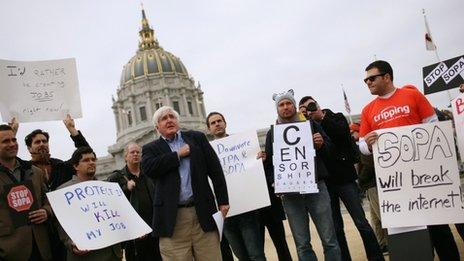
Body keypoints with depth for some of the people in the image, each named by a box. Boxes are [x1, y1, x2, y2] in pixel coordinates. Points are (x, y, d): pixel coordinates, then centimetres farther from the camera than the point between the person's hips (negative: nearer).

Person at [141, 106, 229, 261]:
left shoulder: (197, 138, 12)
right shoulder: (151, 149, 11)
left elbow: (215, 169, 9)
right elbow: (148, 169, -11)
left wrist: (223, 201, 3)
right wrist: (178, 154, -5)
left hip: (203, 212, 1)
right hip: (172, 218, 0)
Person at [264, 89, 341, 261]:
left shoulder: (310, 124, 10)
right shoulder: (272, 133, 11)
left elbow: (329, 149, 10)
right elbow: (269, 162, 10)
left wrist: (320, 144, -11)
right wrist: (275, 182, -8)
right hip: (289, 193, 1)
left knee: (329, 240, 2)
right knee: (302, 244, 6)